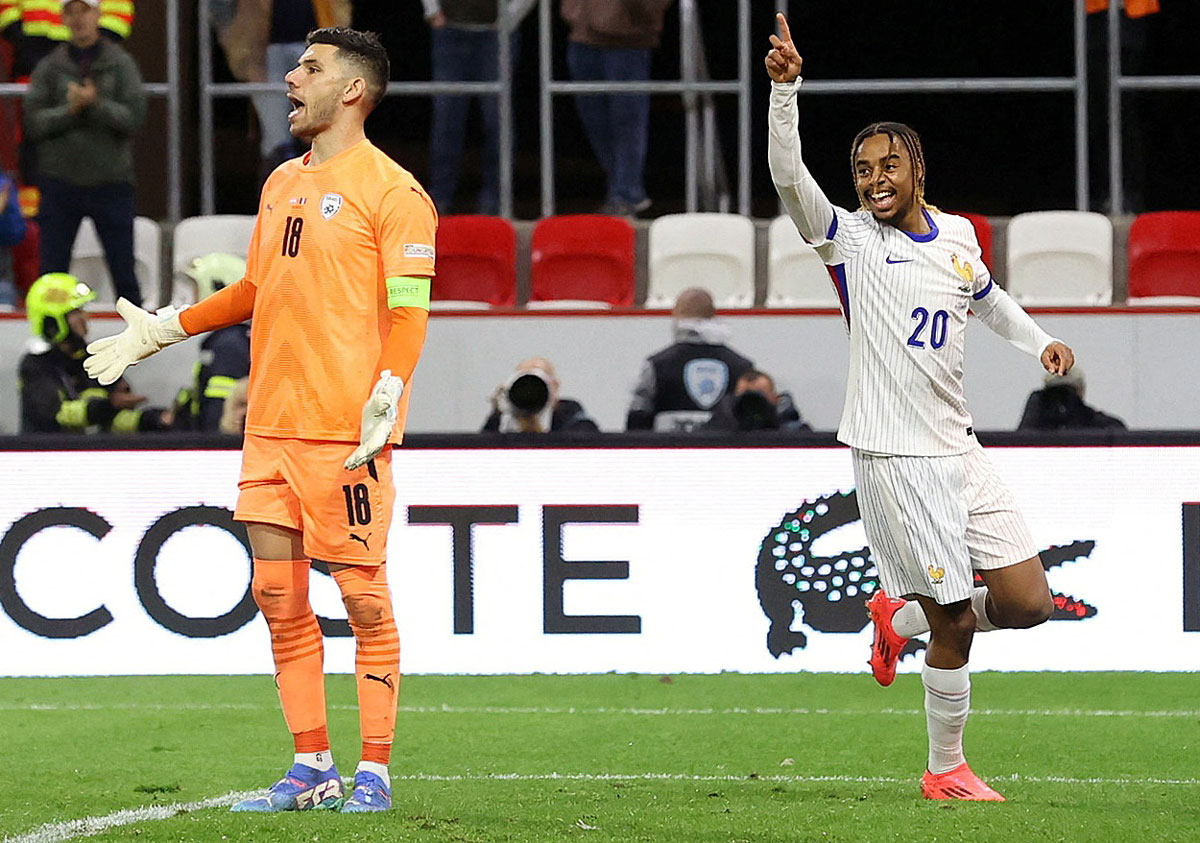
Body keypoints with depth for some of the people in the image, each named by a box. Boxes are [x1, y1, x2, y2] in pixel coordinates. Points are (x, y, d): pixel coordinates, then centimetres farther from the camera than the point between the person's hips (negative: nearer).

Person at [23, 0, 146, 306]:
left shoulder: (120, 63, 3)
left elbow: (134, 117, -7)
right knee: (52, 272, 1)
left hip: (111, 181, -1)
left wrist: (96, 104, -20)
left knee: (123, 269, 2)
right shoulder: (49, 67, 6)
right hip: (60, 182, 1)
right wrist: (70, 109, -16)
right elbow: (34, 123, -2)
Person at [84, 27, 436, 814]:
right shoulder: (281, 184, 18)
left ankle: (375, 772, 1)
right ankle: (312, 768, 11)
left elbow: (409, 311, -11)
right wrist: (162, 330, 28)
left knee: (364, 597, -4)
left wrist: (385, 398, -22)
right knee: (279, 596, 5)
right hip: (271, 424, 8)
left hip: (346, 428, -7)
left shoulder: (391, 190, -6)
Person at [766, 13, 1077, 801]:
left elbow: (987, 295, 31)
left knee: (1028, 602, 2)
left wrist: (1039, 340, 15)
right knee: (955, 623, -6)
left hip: (962, 452, 6)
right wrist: (786, 88, -34)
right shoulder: (852, 240, -5)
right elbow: (788, 174, -20)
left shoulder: (958, 234, 10)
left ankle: (900, 617, 27)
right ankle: (945, 771, 11)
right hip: (896, 460, -6)